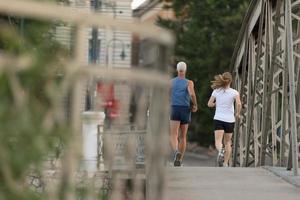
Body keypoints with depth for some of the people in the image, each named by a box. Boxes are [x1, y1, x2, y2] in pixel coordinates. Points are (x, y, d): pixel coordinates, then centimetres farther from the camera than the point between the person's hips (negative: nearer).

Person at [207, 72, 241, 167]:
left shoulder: (216, 91, 2)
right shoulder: (234, 92, -4)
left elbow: (209, 104, 4)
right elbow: (239, 104, -18)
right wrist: (238, 114, -2)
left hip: (218, 119, 0)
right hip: (229, 120, 0)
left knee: (218, 141, -9)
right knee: (228, 142, 16)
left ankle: (220, 152, -42)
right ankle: (225, 163, 14)